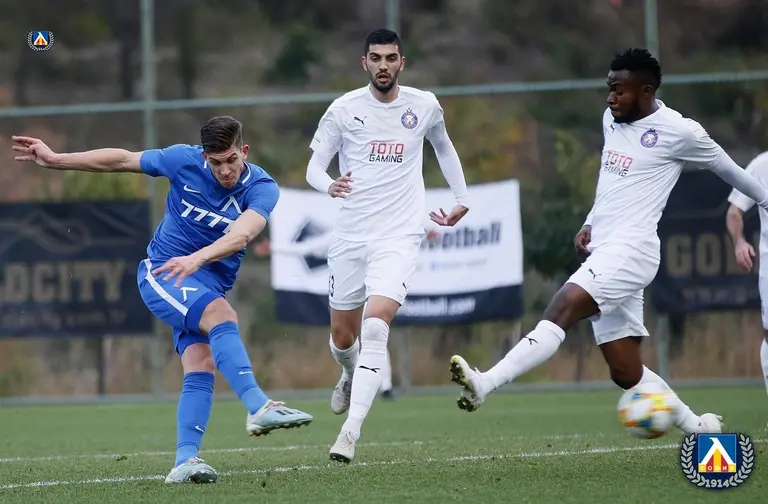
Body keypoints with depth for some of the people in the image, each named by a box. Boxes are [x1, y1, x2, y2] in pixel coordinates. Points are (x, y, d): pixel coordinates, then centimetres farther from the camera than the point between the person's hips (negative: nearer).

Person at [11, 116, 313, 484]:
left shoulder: (262, 188, -11)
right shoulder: (184, 160, -9)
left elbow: (242, 233, -30)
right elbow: (122, 160, 4)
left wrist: (197, 258, -48)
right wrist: (54, 160, 7)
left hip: (209, 286, 3)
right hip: (162, 272, -3)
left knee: (201, 369, -15)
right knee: (222, 316, -30)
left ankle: (185, 461, -23)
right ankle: (259, 408, -44)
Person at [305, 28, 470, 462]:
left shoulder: (425, 106, 3)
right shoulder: (344, 109, -2)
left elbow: (444, 147, 24)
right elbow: (314, 166, -1)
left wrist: (461, 198, 24)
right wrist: (329, 185, -23)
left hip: (400, 237, -1)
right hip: (350, 236, 2)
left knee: (375, 327, -22)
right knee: (343, 337, 11)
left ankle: (351, 433, -24)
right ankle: (350, 378, 50)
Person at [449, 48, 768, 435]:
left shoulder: (678, 131, -5)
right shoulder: (611, 120, 15)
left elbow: (727, 168, 10)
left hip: (630, 250, -8)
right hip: (602, 252, 9)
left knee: (561, 311, -27)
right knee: (626, 373, 8)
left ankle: (484, 385, -40)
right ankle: (697, 428, 22)